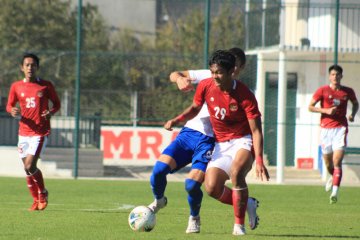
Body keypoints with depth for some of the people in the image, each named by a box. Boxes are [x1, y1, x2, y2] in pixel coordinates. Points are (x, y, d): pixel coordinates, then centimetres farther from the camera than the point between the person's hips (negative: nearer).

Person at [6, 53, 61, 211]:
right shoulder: (16, 87, 5)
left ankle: (42, 193, 7)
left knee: (30, 166, -16)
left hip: (40, 132, -4)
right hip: (24, 131, 4)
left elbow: (57, 104, 9)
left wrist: (51, 112, -13)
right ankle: (36, 200, 24)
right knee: (27, 168, 7)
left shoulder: (46, 86, -1)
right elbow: (9, 105, 12)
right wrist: (12, 111, -11)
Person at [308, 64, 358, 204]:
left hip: (340, 128, -1)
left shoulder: (348, 92, 6)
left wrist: (353, 114, 4)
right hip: (326, 128, 1)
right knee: (328, 163, 11)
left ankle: (335, 192, -20)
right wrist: (326, 110, -14)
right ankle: (333, 177, 45)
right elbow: (310, 107, 1)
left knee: (337, 161, -15)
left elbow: (356, 103, 24)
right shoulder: (322, 91, 0)